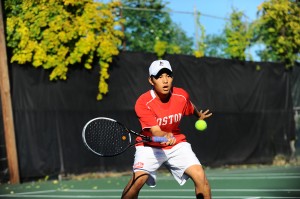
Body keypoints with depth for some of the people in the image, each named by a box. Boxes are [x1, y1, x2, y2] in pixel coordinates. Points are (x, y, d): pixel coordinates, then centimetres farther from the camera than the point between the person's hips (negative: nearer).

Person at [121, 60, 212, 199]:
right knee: (138, 178, -26)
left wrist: (199, 116, 33)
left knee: (200, 176, -15)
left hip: (177, 145, 3)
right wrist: (166, 136, -55)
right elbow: (155, 131, -32)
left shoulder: (182, 96, -13)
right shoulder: (143, 103, -25)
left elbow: (191, 108, 12)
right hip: (150, 146, -3)